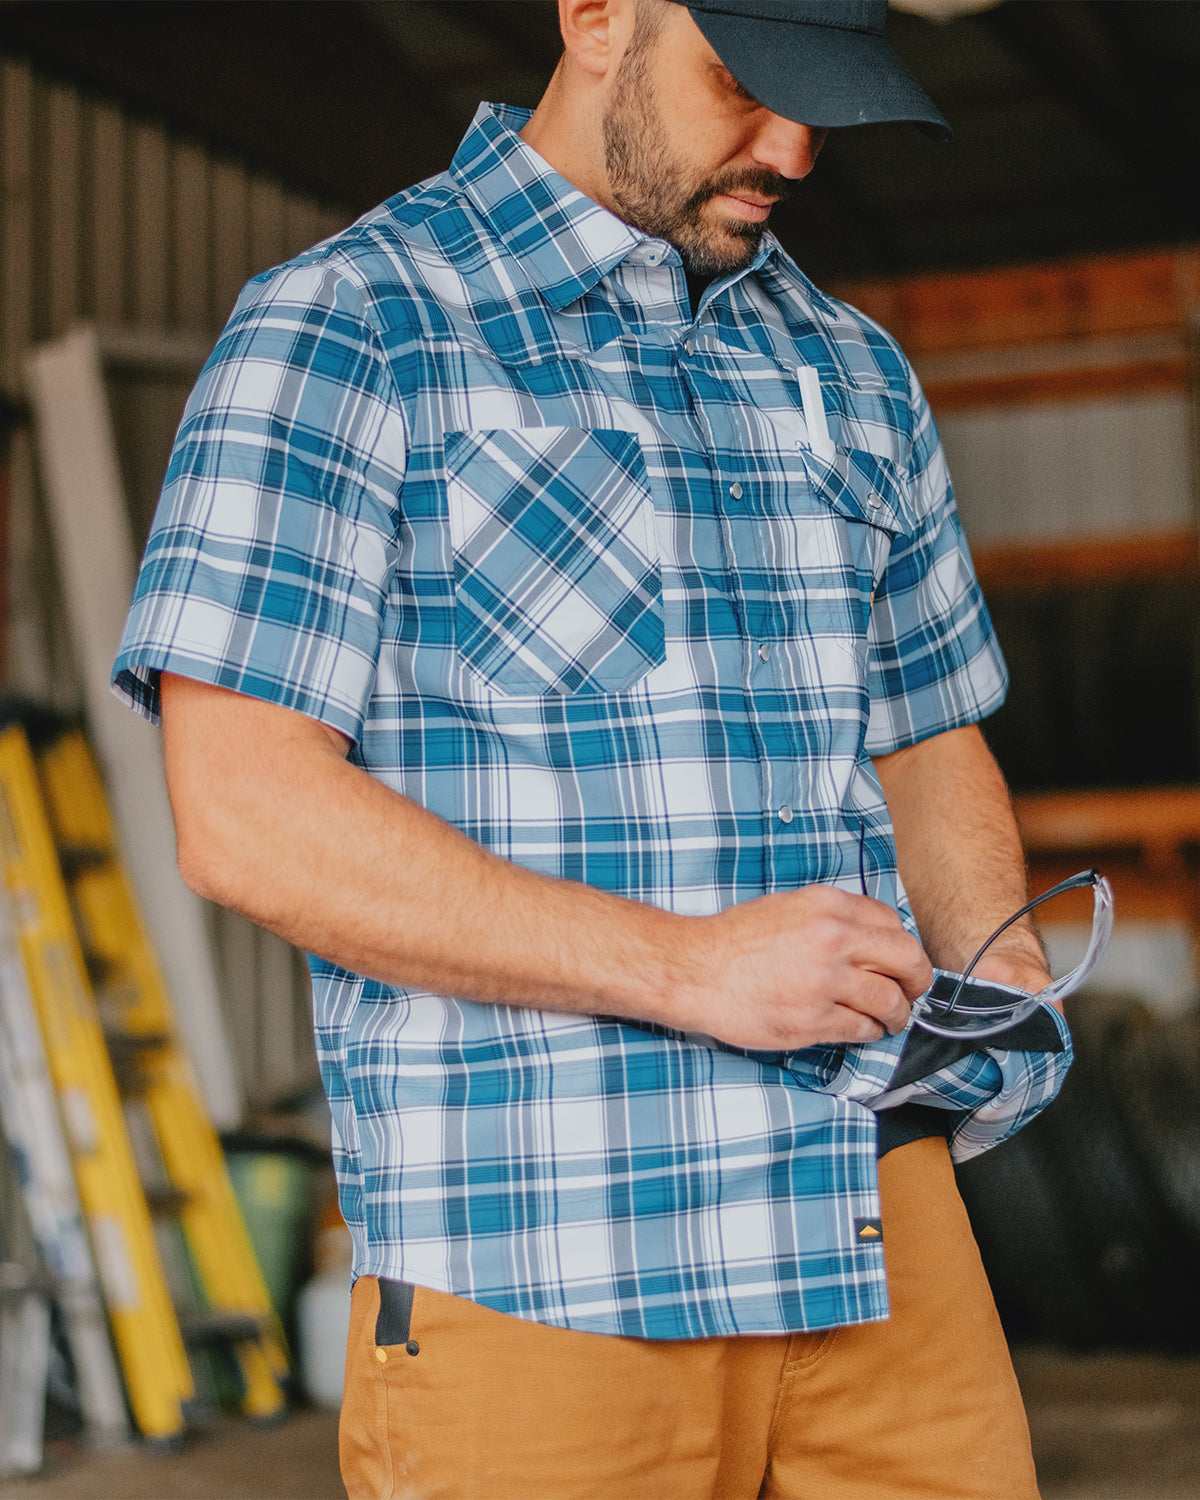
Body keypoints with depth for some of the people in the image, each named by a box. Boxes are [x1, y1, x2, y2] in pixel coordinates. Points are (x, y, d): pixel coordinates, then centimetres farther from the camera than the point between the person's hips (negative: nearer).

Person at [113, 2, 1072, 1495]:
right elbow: (245, 816, -12)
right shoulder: (339, 331, -4)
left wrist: (1007, 989, 3)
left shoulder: (852, 376, 15)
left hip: (877, 1241, 5)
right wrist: (686, 966, -17)